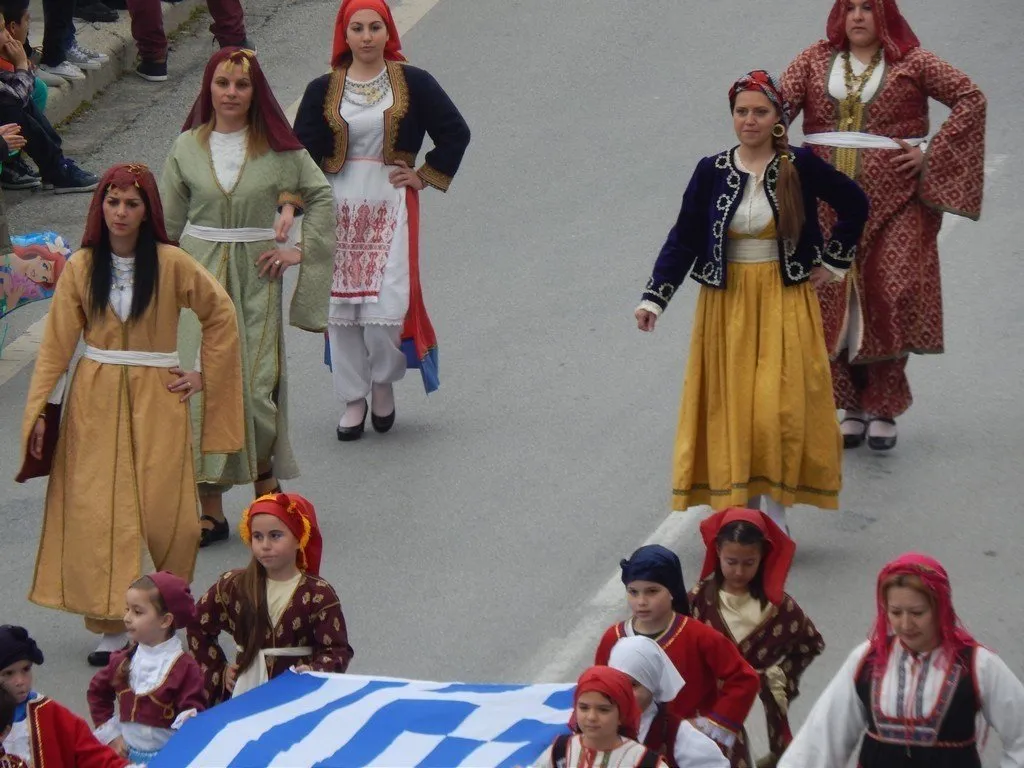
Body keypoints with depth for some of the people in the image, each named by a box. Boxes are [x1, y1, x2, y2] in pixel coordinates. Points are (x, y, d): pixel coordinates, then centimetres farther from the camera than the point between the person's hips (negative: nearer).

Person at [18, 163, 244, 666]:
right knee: (97, 512, -4)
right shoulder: (81, 267, 1)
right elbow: (57, 342, 0)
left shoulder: (171, 264, -4)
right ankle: (111, 624, 2)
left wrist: (204, 377, 3)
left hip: (156, 400, -1)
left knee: (162, 512, -7)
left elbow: (221, 317, 7)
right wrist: (38, 410, -7)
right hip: (95, 402, 1)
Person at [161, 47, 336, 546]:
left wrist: (300, 249, 0)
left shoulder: (278, 146, 0)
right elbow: (169, 221, 8)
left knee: (258, 386, -4)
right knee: (203, 386, -4)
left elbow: (320, 196, 9)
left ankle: (267, 490, 17)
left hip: (256, 277, -1)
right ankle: (210, 508, 0)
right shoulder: (187, 148, 3)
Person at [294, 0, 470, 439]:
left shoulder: (413, 85, 1)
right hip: (338, 209, 2)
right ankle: (353, 399, 16)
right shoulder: (323, 91, 2)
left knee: (385, 306, -11)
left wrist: (425, 176, 2)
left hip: (391, 206, -2)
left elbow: (455, 133, 7)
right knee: (341, 306, 2)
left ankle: (384, 383, 16)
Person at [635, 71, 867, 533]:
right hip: (727, 304, 2)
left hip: (784, 304, -2)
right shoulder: (712, 172, -1)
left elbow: (855, 205, 9)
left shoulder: (800, 167, -4)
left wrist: (832, 261, 8)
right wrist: (653, 298, -9)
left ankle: (775, 515, -1)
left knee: (779, 406, -8)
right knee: (731, 407, 3)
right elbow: (683, 239, 0)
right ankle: (741, 512, 12)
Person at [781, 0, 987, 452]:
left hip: (892, 198, -2)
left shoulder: (911, 62, 2)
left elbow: (970, 98, 0)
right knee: (831, 302, 0)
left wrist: (931, 153, -8)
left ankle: (884, 409, 3)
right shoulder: (815, 61, 10)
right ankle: (852, 408, 12)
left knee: (889, 299, -8)